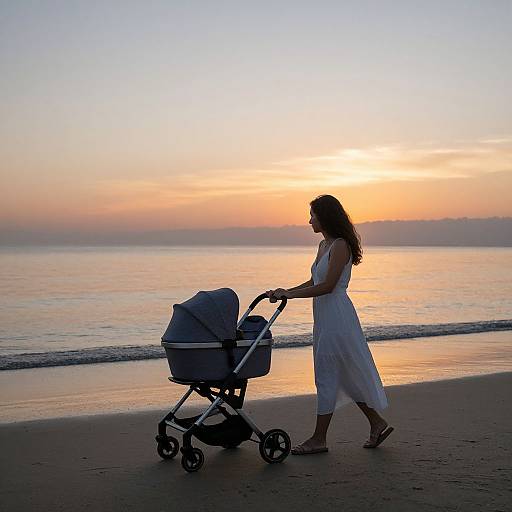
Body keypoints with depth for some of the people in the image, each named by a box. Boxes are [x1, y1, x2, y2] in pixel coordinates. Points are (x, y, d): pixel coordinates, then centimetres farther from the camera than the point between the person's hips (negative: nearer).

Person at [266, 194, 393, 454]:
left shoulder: (340, 246, -15)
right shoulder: (324, 245, 14)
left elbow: (327, 286, -20)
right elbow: (313, 282, 18)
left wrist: (290, 295, -17)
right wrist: (285, 291, 7)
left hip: (336, 317, -10)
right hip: (324, 317, 10)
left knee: (326, 376, -3)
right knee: (344, 375, 14)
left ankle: (319, 439, 6)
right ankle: (377, 424, 23)